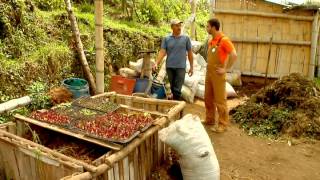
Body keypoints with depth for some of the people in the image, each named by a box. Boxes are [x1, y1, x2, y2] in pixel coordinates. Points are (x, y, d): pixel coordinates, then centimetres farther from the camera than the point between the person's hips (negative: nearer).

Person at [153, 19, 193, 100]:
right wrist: (156, 63, -17)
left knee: (177, 89, -8)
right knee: (172, 88, 11)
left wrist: (191, 67, 5)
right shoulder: (166, 39, 4)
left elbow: (190, 53, 7)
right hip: (169, 67, 2)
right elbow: (162, 52, -3)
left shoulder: (186, 38, 3)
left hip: (181, 67, -2)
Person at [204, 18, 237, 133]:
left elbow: (234, 55, -20)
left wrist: (225, 69, -18)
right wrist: (209, 67, 14)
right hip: (209, 73, 8)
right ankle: (209, 120, 29)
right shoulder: (210, 41, 12)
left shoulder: (224, 40, -13)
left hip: (218, 74, -8)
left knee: (220, 100, -2)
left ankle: (223, 124, 9)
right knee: (208, 98, 15)